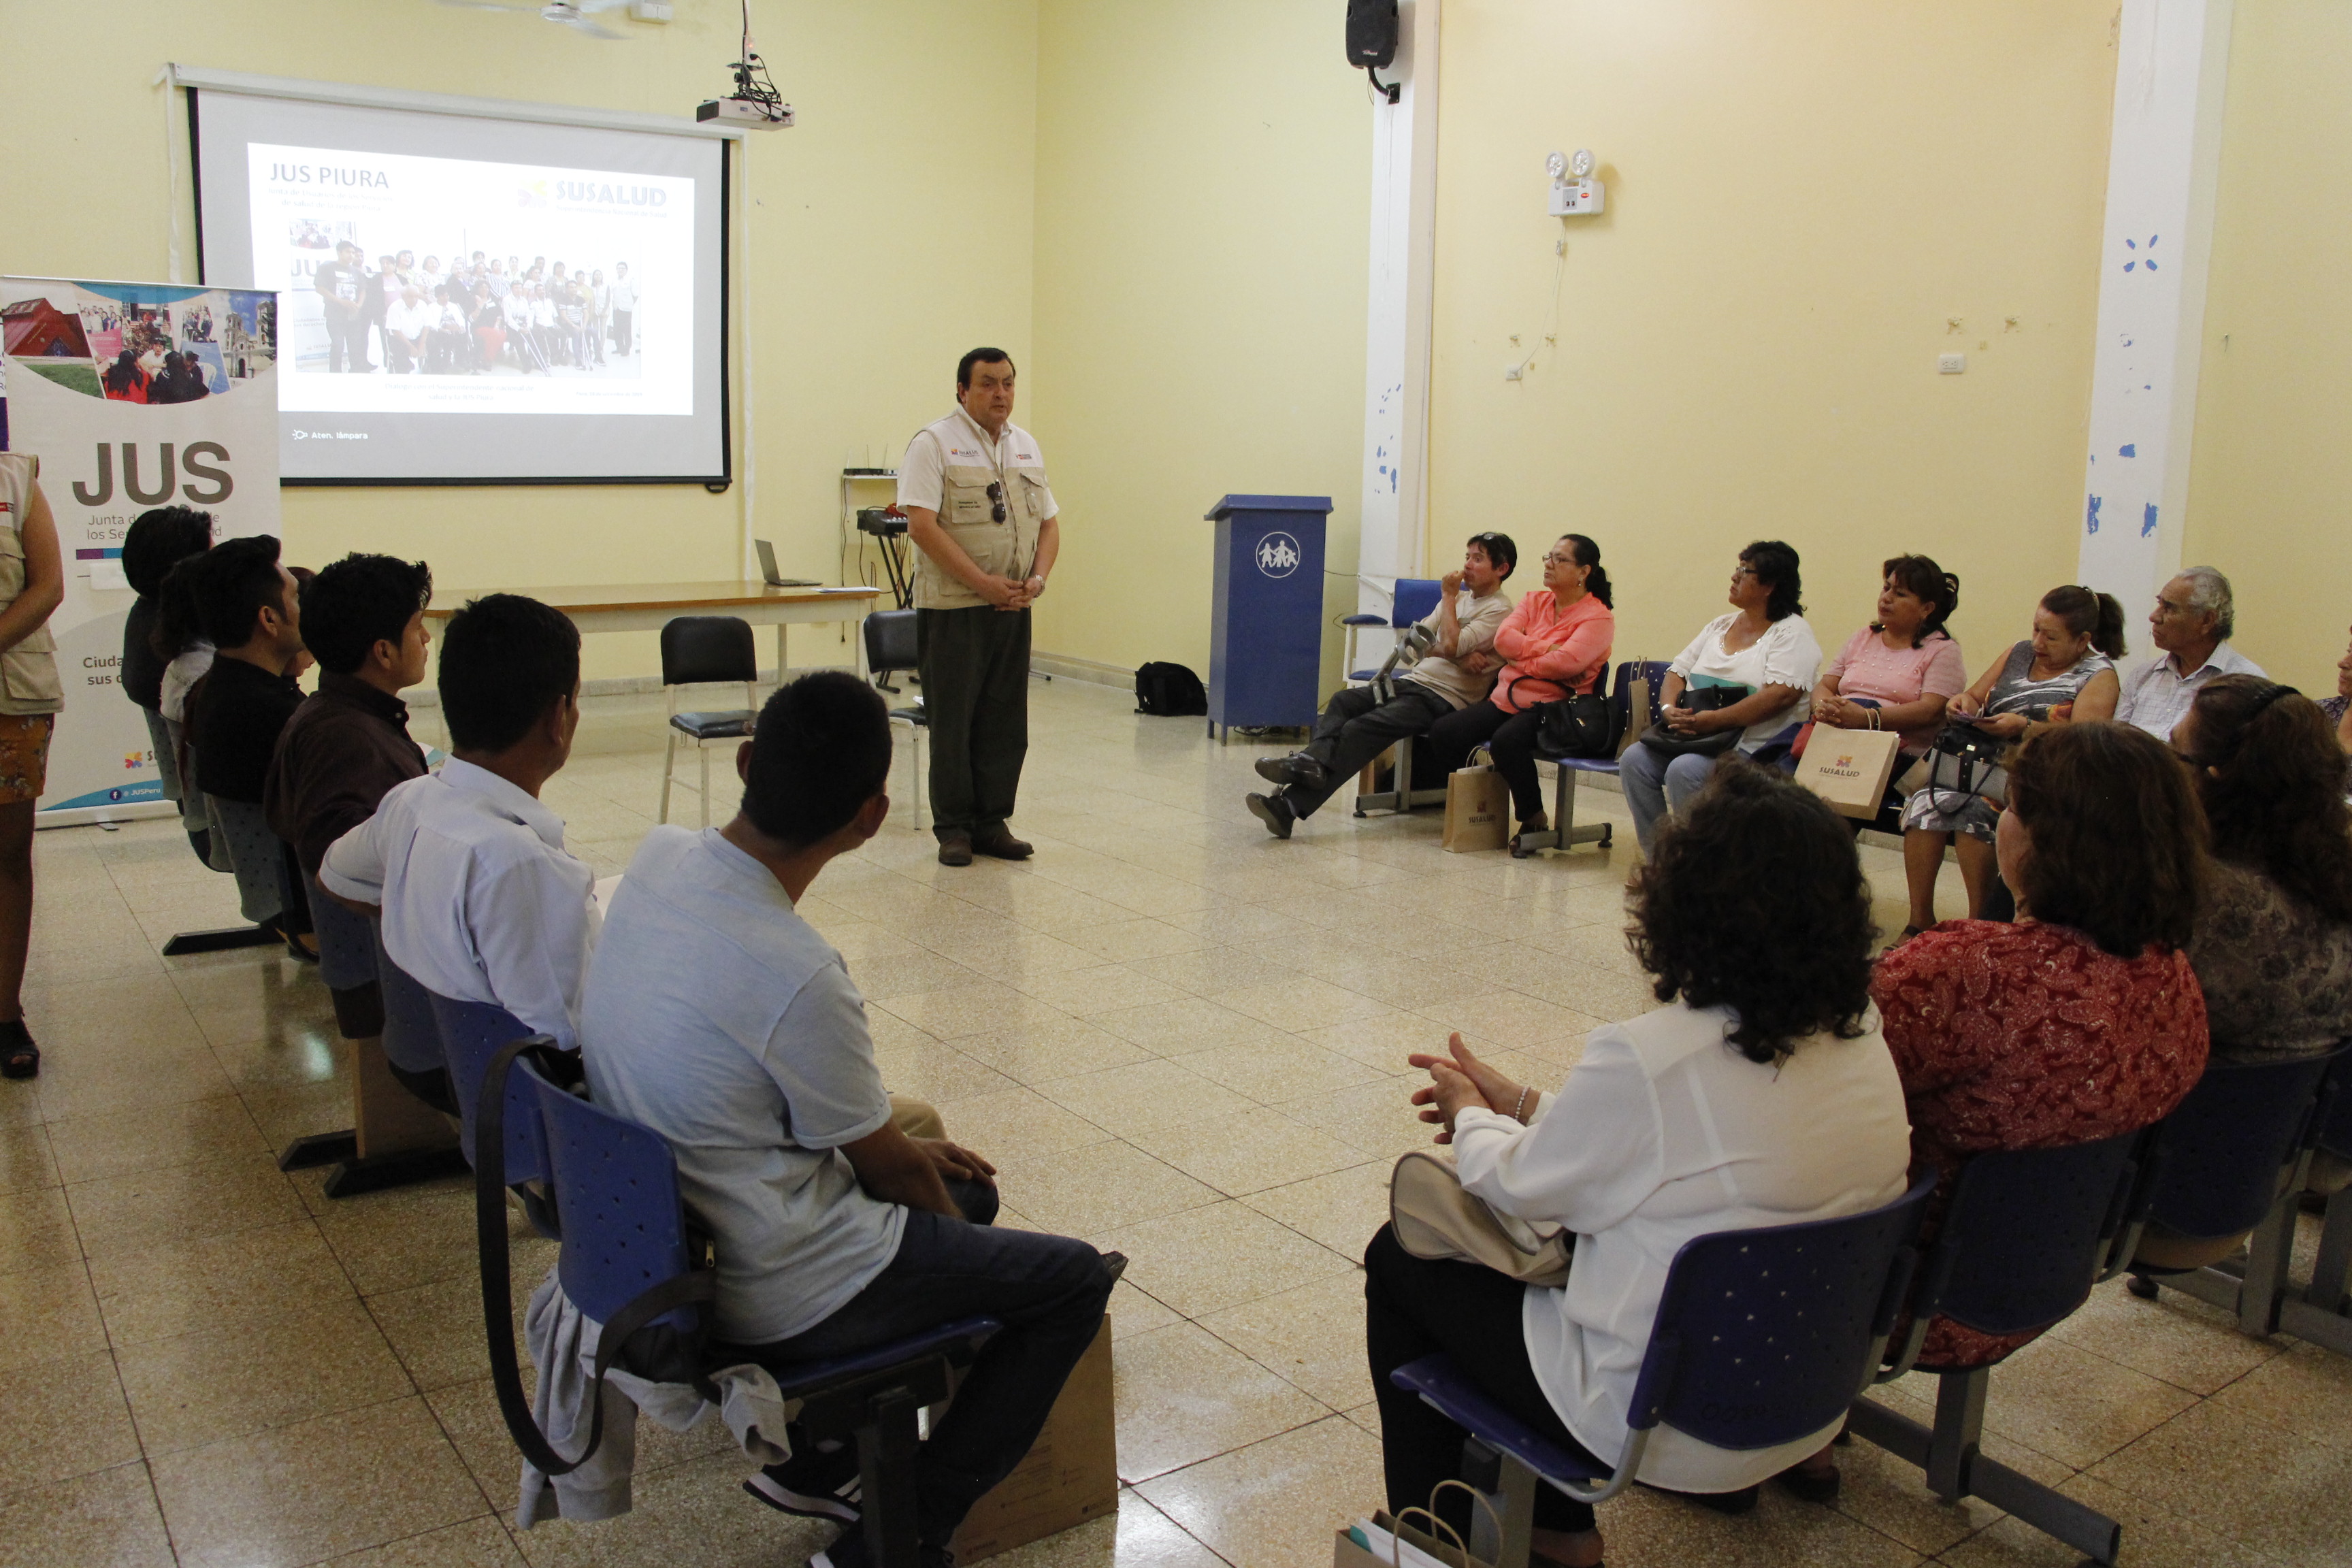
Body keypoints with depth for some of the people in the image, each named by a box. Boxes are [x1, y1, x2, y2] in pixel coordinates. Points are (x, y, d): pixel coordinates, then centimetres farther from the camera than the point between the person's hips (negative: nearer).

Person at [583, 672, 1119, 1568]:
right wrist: (939, 1195, 8)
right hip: (771, 1300, -8)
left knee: (970, 1193, 25)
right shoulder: (797, 978, -33)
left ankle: (815, 1462, 28)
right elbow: (883, 1165, -13)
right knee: (1076, 1281, 5)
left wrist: (910, 1150, 11)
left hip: (669, 1235, 8)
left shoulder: (657, 860, -9)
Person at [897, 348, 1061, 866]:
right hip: (952, 608, -6)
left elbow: (1049, 522, 16)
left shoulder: (1026, 446, 14)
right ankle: (953, 829, 10)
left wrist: (1037, 579, -3)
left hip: (1013, 609, 6)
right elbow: (922, 524, -16)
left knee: (1006, 722, 8)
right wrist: (982, 583, -18)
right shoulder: (934, 443, -6)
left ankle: (992, 824, 18)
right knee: (953, 722, 0)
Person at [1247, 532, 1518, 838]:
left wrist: (1448, 597, -5)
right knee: (1343, 701, -17)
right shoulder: (1460, 598, 21)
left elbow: (1449, 645, -19)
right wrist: (1461, 656, -6)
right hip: (1414, 680, 8)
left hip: (1443, 698, -8)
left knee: (1361, 729, -23)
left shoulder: (1499, 610, -5)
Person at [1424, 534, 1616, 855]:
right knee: (1442, 732, -14)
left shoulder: (1598, 617, -3)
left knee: (1506, 741, -36)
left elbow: (1565, 663, -18)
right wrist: (1545, 649, -10)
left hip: (1552, 707, -7)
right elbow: (1503, 638, 1)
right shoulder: (1535, 600, 17)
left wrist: (1520, 657, -6)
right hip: (1505, 699, 7)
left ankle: (1533, 820, -16)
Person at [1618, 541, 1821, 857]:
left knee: (1685, 770, -32)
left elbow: (1782, 695, -19)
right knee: (1634, 759, -16)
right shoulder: (1720, 626, 20)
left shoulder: (1792, 632, -4)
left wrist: (1715, 720, -24)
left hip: (1753, 748, -7)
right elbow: (1677, 672, 17)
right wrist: (1669, 709, -7)